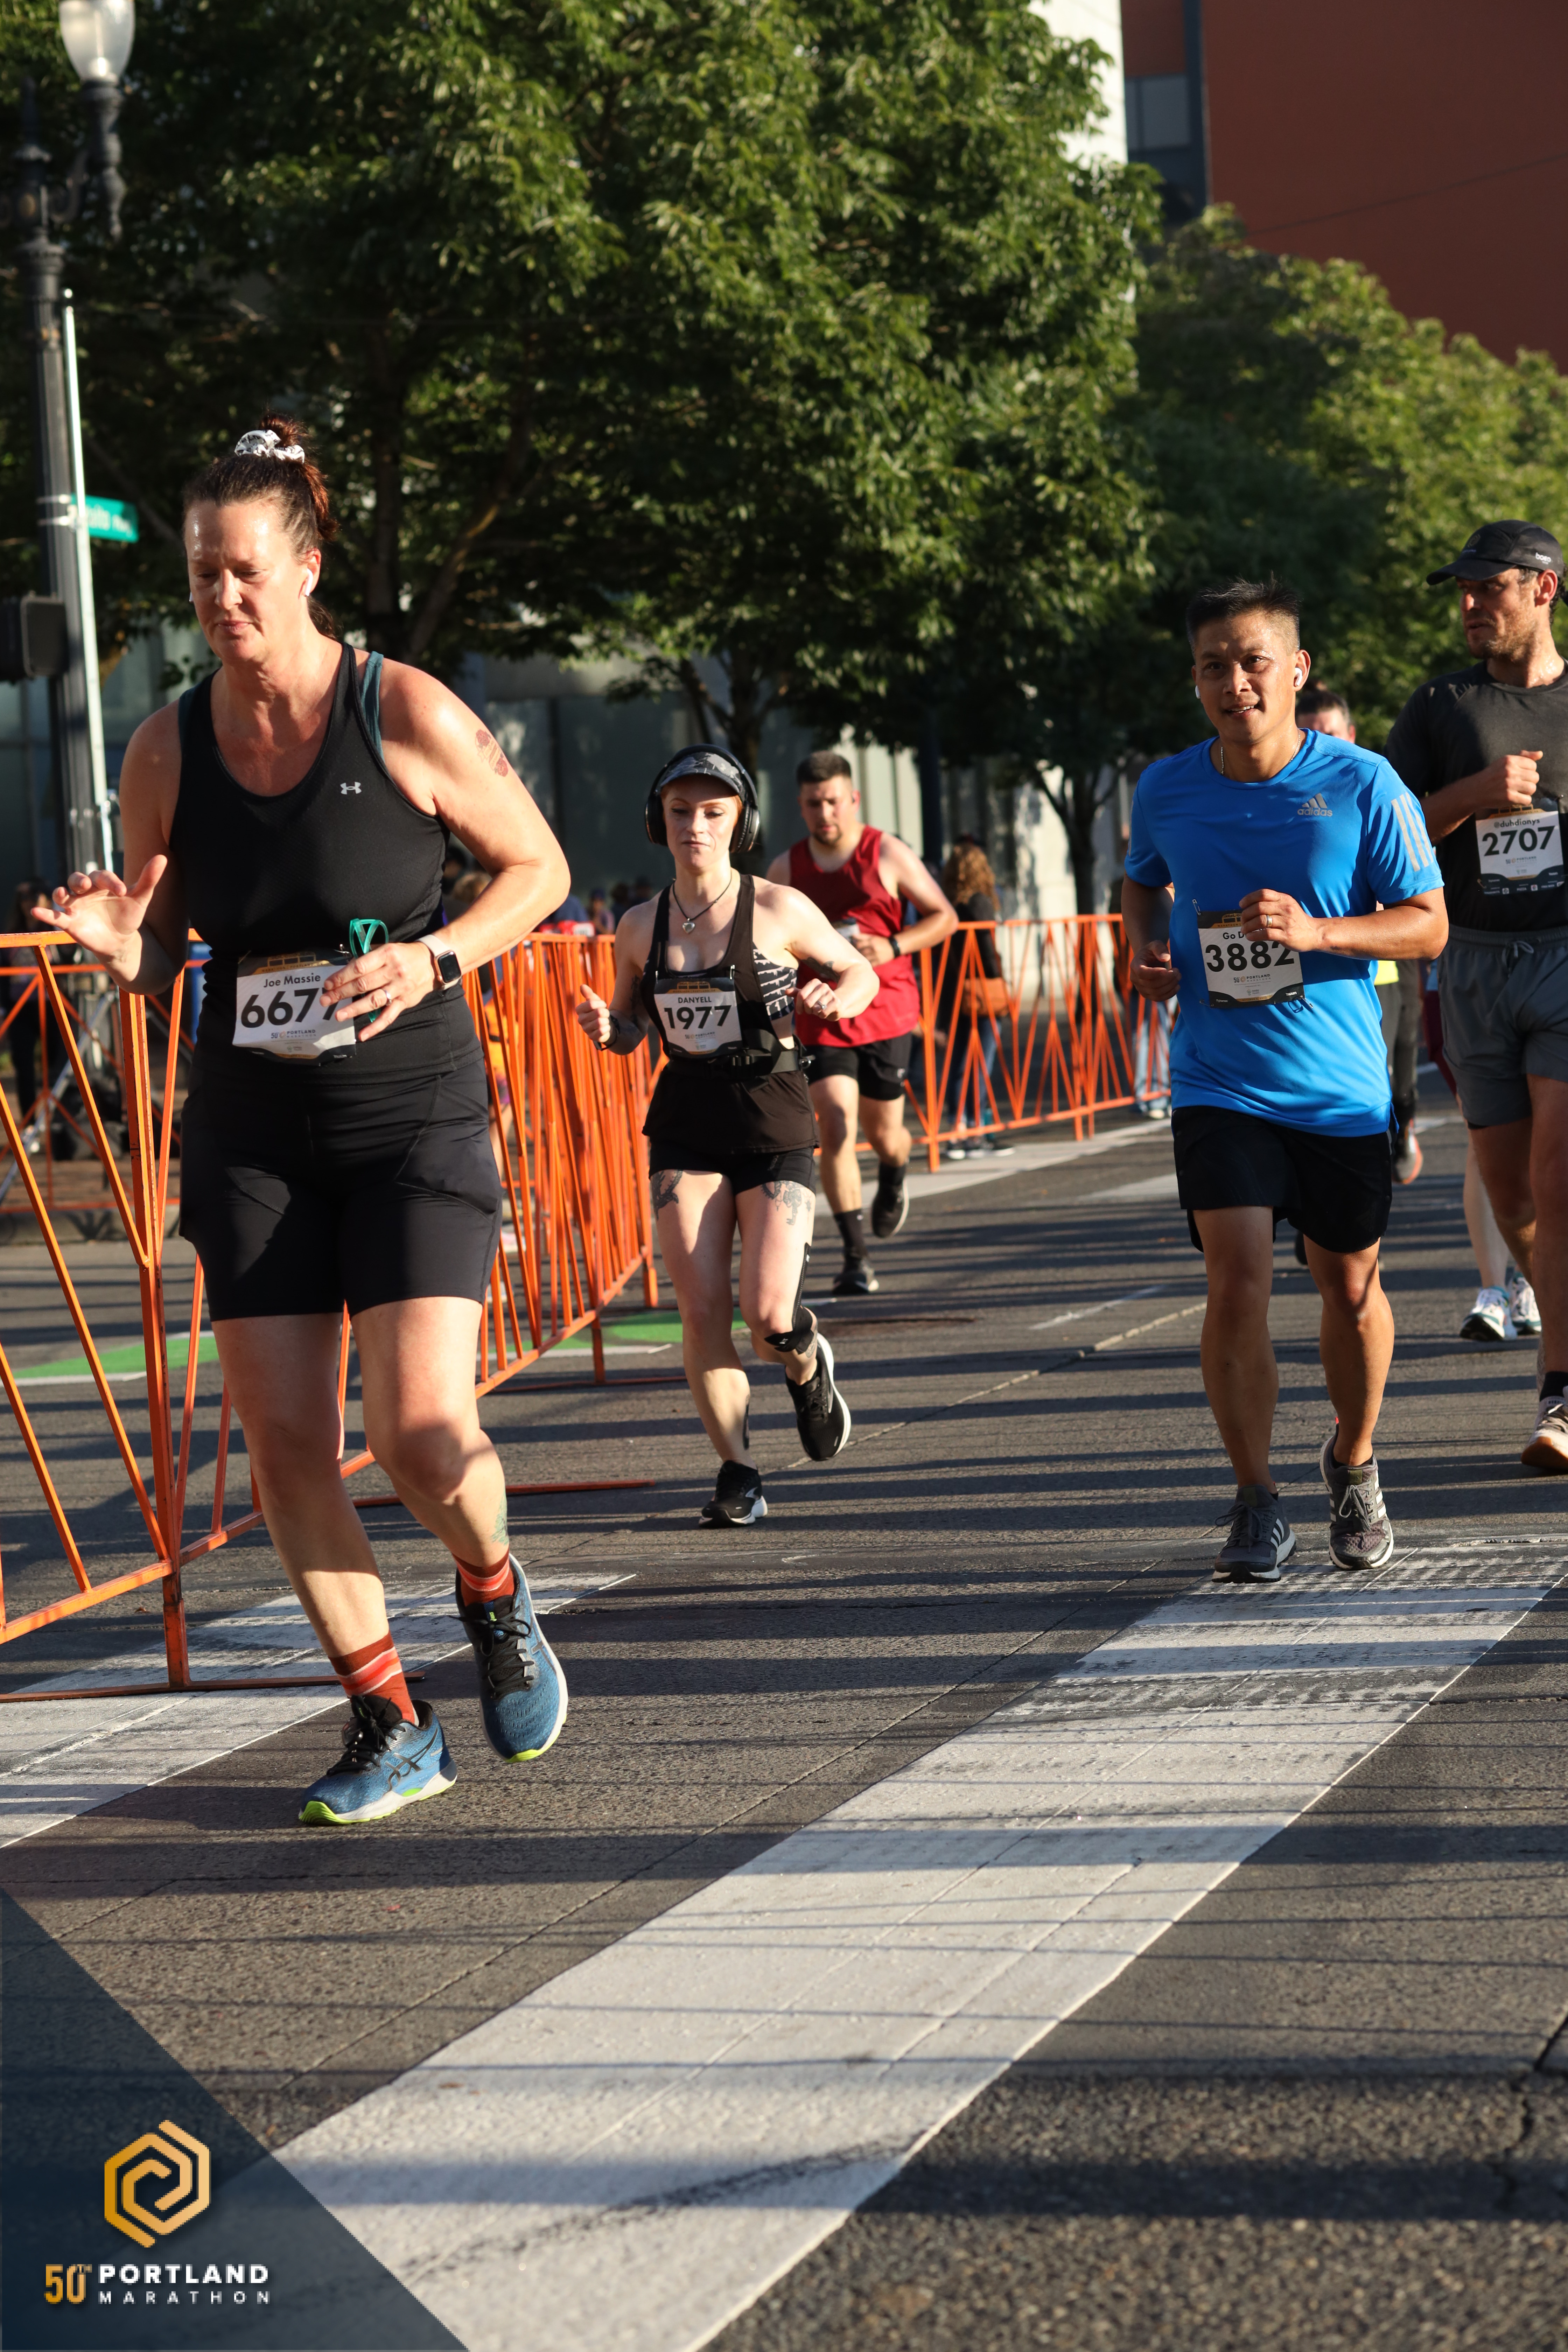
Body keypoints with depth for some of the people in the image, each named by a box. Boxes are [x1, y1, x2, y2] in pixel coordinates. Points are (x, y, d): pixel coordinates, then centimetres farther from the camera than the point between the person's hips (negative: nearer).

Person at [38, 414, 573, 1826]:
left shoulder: (405, 715, -9)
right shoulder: (168, 751, 1)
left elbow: (538, 868, 2)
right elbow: (160, 962, 11)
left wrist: (432, 958, -14)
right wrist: (118, 948, -12)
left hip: (416, 1120, -3)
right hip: (253, 1132, 4)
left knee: (423, 1434, -14)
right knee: (285, 1446, 0)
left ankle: (495, 1595, 21)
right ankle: (391, 1730, 17)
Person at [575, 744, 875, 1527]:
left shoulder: (779, 912, -6)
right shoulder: (639, 927, 3)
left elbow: (861, 973, 8)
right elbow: (630, 1029, 15)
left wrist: (834, 1000, -15)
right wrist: (604, 1028, -8)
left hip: (773, 1121, -3)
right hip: (685, 1127, 3)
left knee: (768, 1318, -11)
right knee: (701, 1310, -7)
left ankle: (808, 1365, 26)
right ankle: (738, 1473, 8)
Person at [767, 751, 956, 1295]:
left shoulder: (887, 854, -2)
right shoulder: (786, 869, 4)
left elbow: (943, 917, 1)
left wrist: (893, 947, -14)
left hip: (885, 1010, -1)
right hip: (821, 1018, 1)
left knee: (882, 1132, 8)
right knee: (836, 1127, -14)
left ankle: (893, 1185, 48)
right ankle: (855, 1258, -10)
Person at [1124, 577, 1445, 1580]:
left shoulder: (1362, 784, -8)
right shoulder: (1165, 791, -1)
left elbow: (1428, 924, -5)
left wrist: (1316, 931, -21)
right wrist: (1146, 951, 0)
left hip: (1343, 1088, 0)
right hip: (1220, 1082, 0)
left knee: (1350, 1286, 11)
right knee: (1237, 1279, -14)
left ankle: (1354, 1466, 37)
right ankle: (1258, 1507, -1)